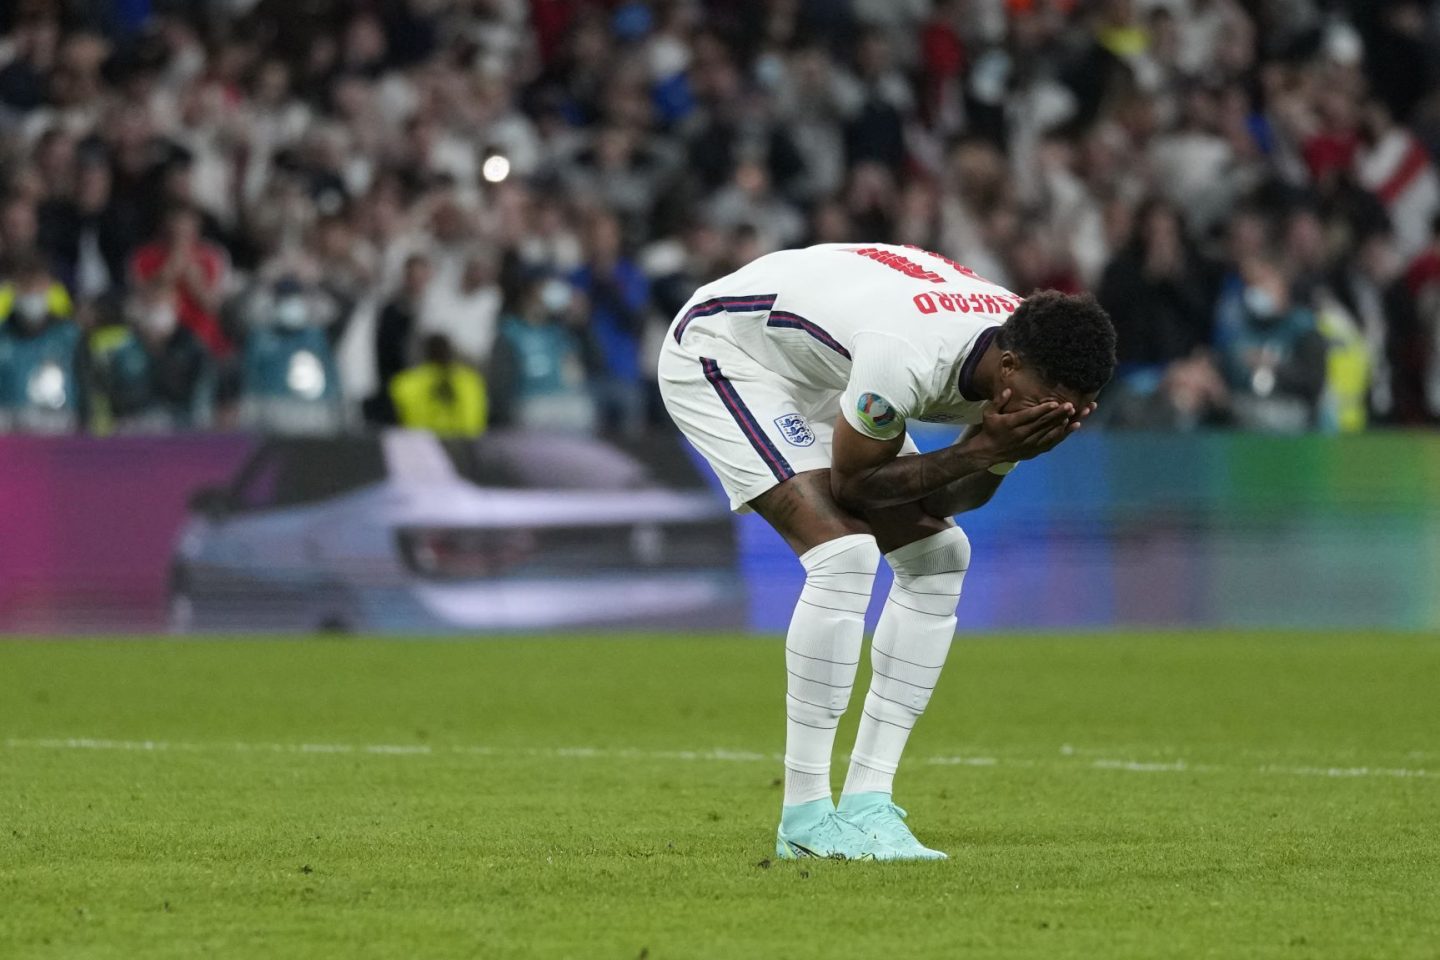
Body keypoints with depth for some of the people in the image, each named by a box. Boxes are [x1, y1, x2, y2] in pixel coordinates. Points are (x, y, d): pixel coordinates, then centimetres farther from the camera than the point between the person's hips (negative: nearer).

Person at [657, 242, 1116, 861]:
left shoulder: (1031, 365, -15)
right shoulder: (910, 358, -41)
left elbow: (965, 494, -4)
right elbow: (851, 482, -25)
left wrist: (1003, 452, -26)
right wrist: (985, 448, -33)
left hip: (821, 378, 9)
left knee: (938, 555, -1)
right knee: (844, 552, -24)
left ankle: (867, 801, 0)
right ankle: (804, 818, -19)